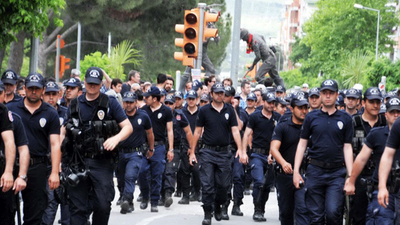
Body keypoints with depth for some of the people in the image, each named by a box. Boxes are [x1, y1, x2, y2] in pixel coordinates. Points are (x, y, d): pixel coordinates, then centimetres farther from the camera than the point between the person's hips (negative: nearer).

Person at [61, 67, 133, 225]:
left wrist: (116, 138, -18)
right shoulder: (75, 105, 12)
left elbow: (128, 127, 2)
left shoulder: (110, 103, 4)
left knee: (103, 205, -10)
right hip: (78, 163, 2)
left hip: (102, 162, -2)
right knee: (78, 207, 2)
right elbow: (65, 130, 19)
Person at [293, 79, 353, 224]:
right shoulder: (311, 117, 8)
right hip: (315, 171, 1)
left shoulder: (345, 119, 7)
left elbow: (347, 148, 6)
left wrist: (351, 176, -2)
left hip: (337, 172, -1)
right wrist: (296, 171, 1)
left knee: (333, 212, -15)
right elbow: (302, 144, 9)